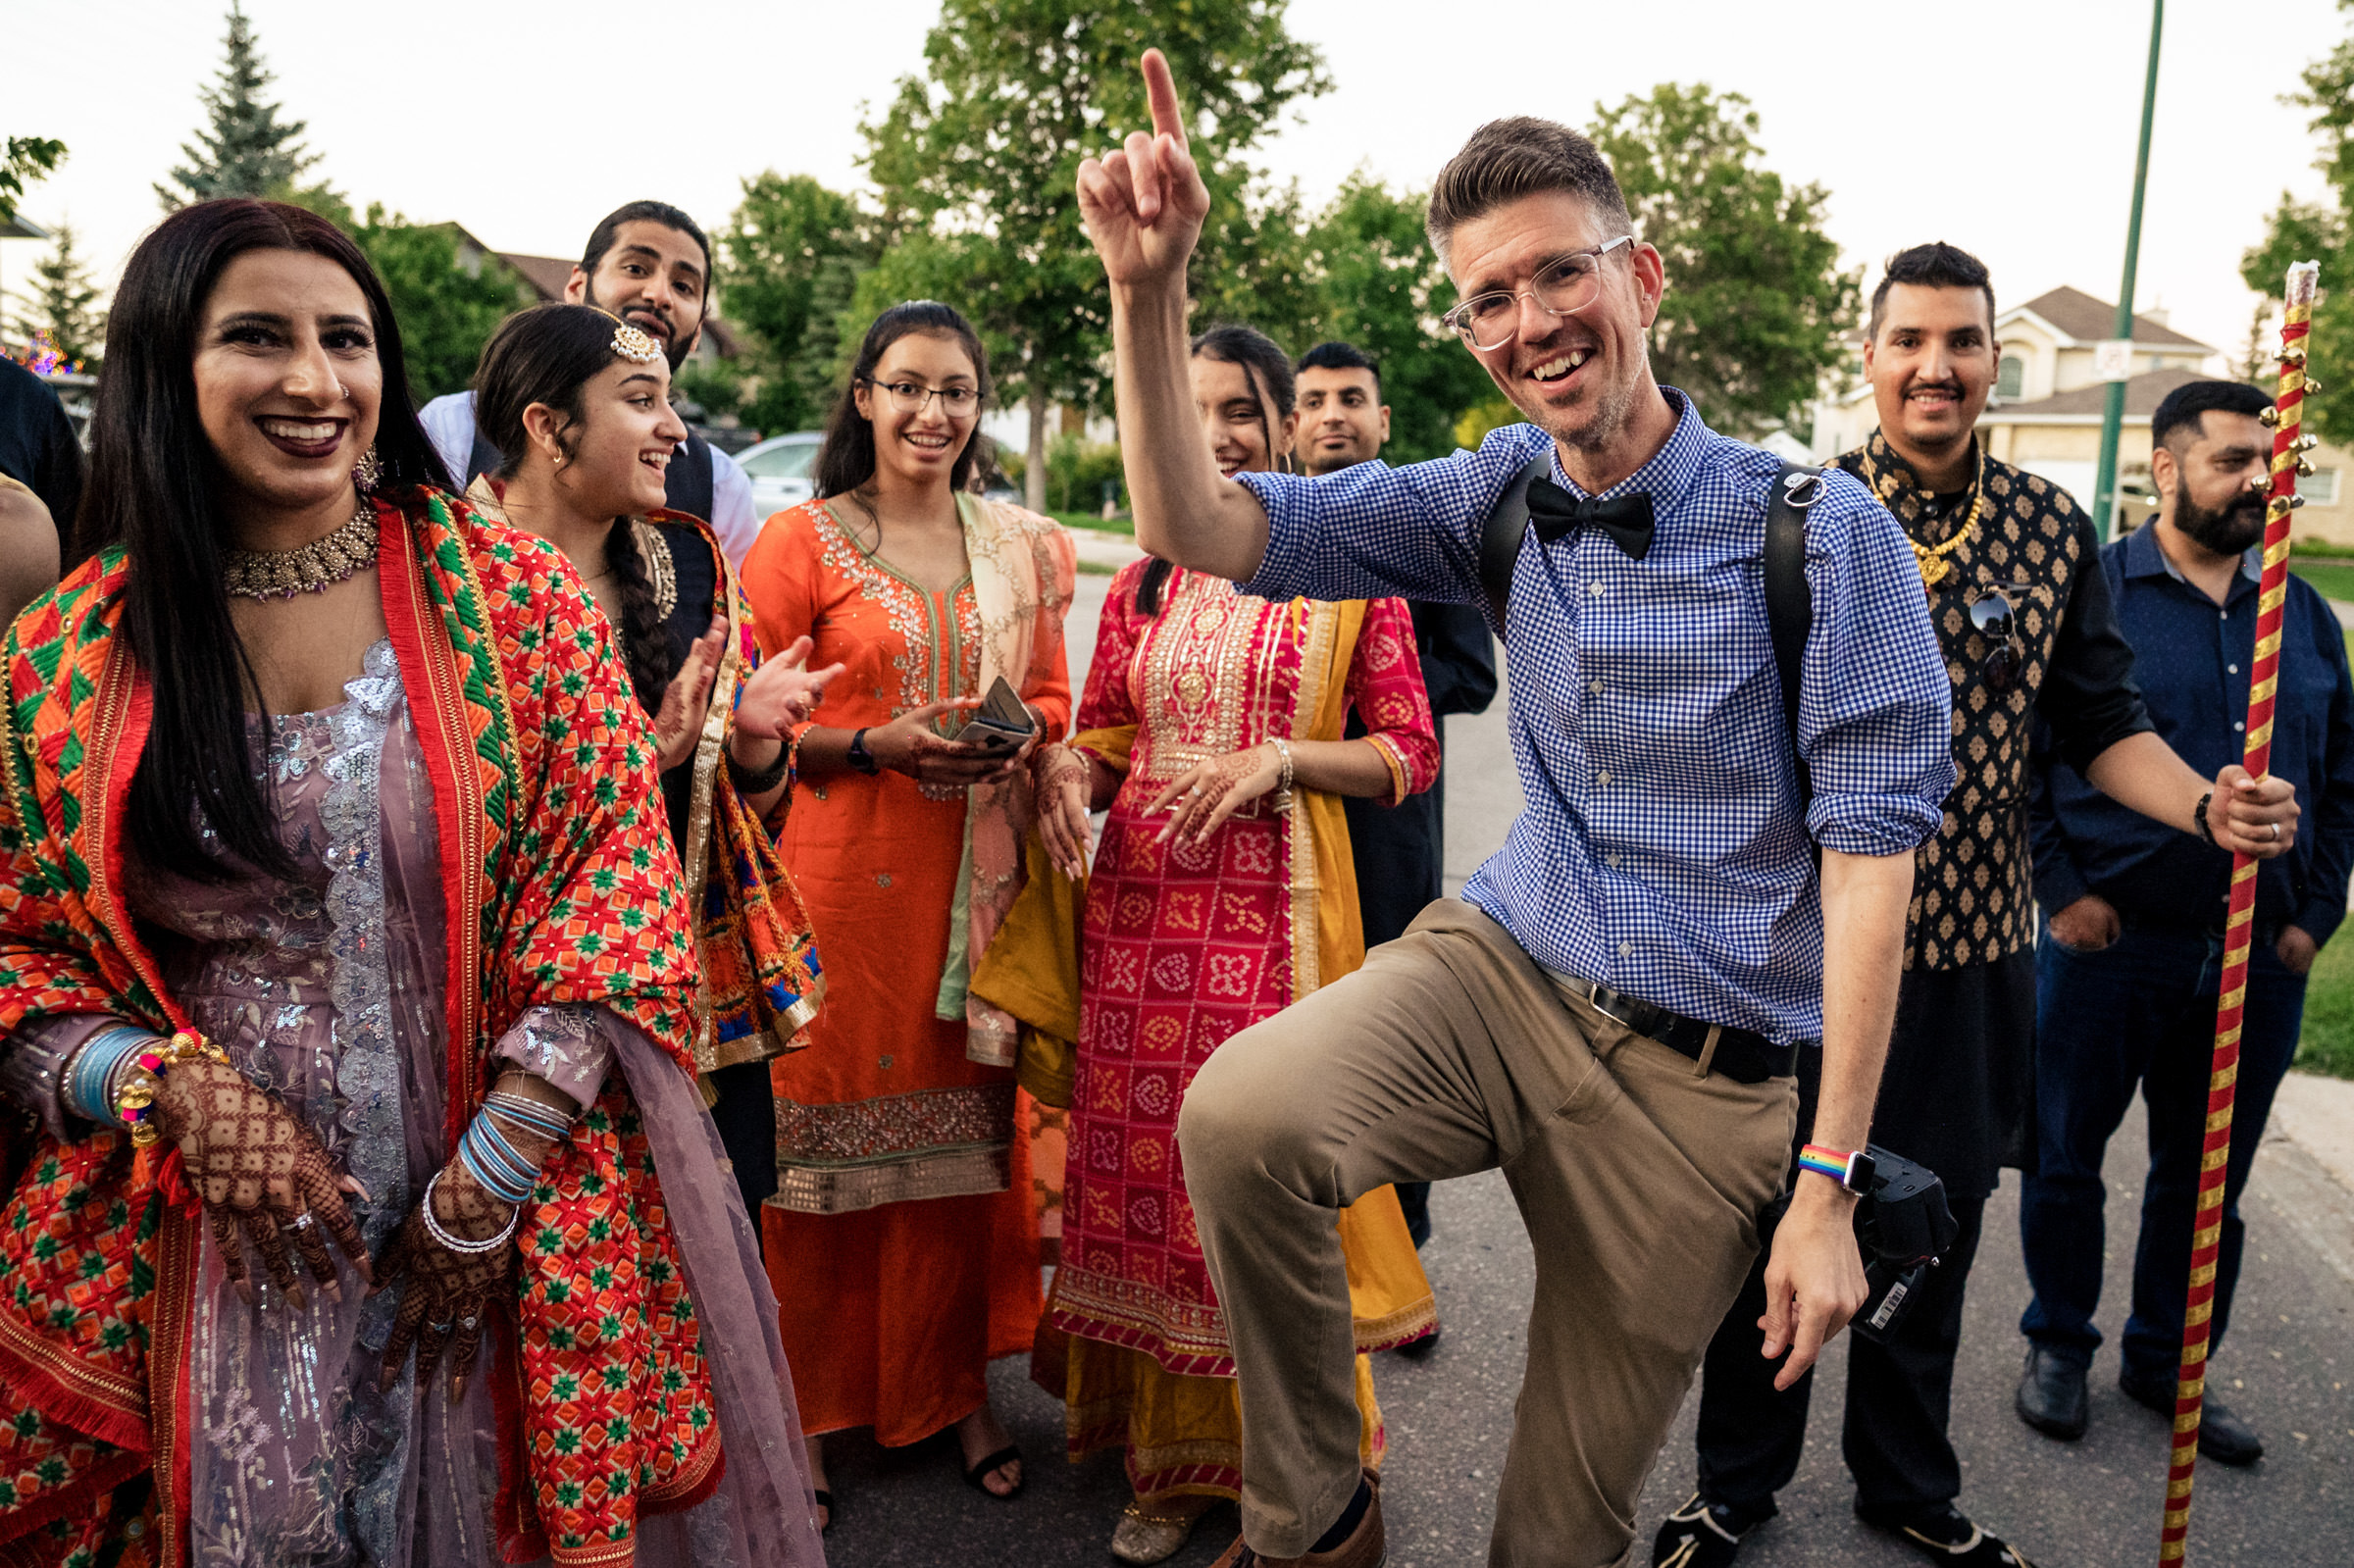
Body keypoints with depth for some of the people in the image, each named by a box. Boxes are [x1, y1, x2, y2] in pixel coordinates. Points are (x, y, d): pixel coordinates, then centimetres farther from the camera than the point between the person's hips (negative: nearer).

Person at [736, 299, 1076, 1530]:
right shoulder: (800, 540, 0)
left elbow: (1051, 697, 17)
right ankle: (807, 1406, 17)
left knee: (965, 1124, 8)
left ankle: (956, 1387, 24)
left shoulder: (1022, 548, 12)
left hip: (974, 877, 4)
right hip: (840, 870, -3)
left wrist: (1016, 736, -4)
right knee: (825, 1124, 1)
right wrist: (877, 745, -15)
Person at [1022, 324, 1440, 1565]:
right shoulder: (1141, 588, 12)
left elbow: (1410, 752, 1)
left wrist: (1282, 758, -14)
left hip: (1278, 913, -3)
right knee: (1147, 1169, 5)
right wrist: (1064, 766, -5)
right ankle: (1174, 1458, 22)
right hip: (1138, 904, 4)